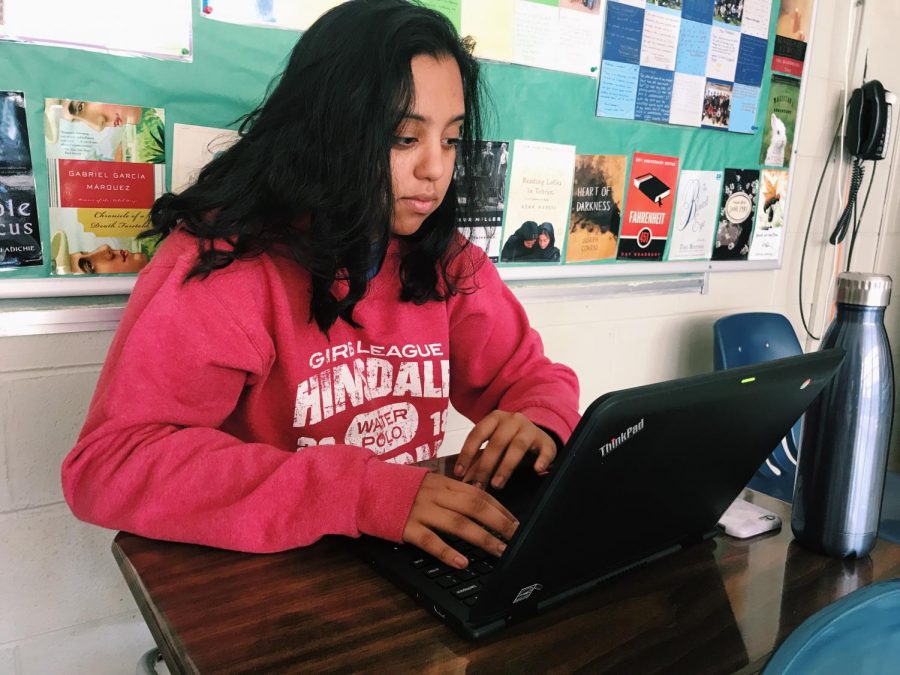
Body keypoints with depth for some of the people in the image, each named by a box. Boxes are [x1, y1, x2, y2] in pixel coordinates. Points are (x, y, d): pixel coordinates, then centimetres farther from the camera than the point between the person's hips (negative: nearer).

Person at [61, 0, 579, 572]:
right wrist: (360, 491, -31)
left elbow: (534, 377, 7)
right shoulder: (225, 255, -17)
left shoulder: (446, 259, -1)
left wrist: (536, 425, -17)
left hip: (416, 560, 4)